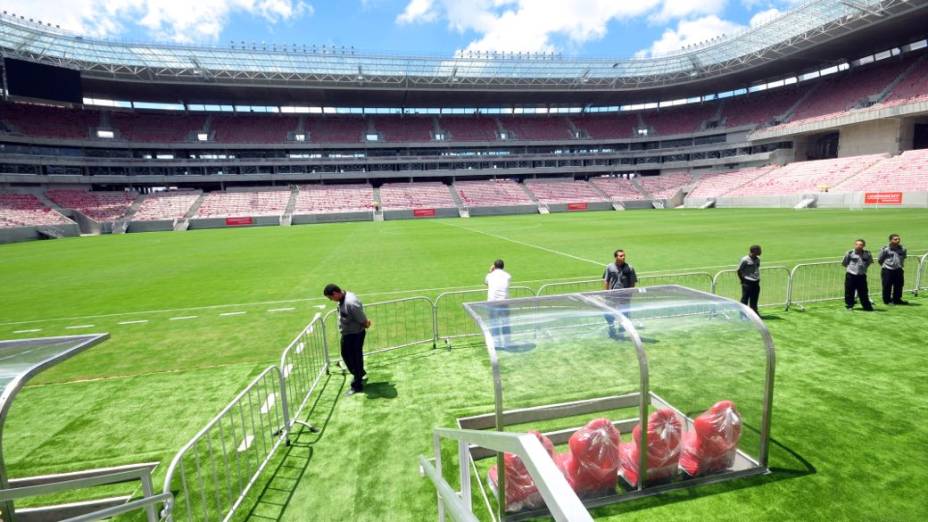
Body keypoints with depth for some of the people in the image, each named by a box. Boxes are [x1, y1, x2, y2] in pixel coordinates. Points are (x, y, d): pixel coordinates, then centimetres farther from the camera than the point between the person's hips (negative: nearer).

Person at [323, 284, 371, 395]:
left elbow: (363, 321, -26)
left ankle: (357, 385, 21)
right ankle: (360, 373, 47)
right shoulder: (343, 299, -1)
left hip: (355, 335, -10)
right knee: (346, 355, 24)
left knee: (355, 358, 4)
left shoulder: (350, 303, -32)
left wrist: (366, 324, -5)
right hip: (347, 334, 10)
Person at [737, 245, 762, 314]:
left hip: (756, 282, 6)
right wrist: (743, 280, -4)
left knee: (754, 300, 11)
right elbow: (739, 270, -6)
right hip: (747, 282, -6)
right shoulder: (745, 259, -11)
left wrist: (758, 278, 15)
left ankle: (754, 313, 20)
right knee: (745, 299, -2)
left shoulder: (758, 259, 9)